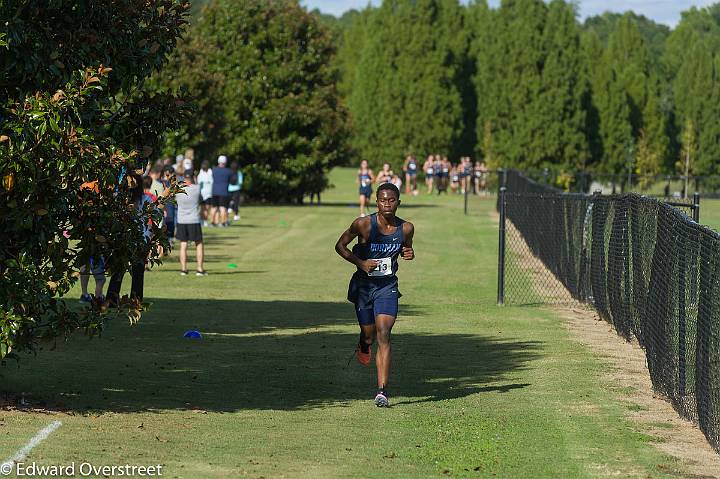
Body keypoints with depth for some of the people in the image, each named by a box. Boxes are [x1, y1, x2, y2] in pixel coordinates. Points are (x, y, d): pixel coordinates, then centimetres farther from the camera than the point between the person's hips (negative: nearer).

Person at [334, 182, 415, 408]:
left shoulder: (406, 228, -7)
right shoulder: (363, 224, -15)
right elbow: (340, 246, -3)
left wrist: (409, 254, -10)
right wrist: (360, 263, -17)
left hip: (387, 286, 0)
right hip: (363, 285, 0)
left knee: (383, 335, -14)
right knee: (368, 334, 10)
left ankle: (382, 391, -18)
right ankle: (363, 344, 52)